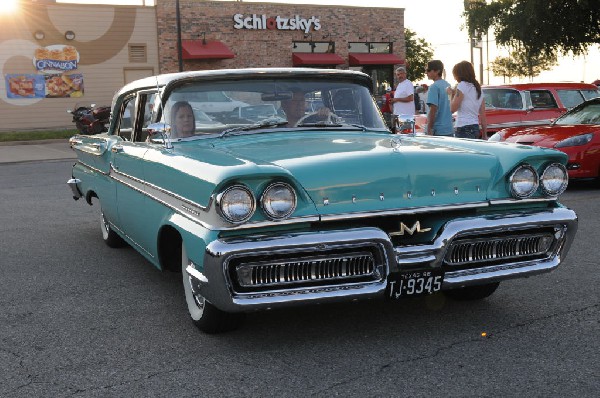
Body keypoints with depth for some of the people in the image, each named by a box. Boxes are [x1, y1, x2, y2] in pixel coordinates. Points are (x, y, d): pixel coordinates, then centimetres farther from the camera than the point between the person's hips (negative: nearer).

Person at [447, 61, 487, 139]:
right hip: (476, 128, 8)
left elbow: (453, 109, -8)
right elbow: (483, 115, 16)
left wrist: (452, 94, 8)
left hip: (464, 129, -8)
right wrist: (484, 135, 18)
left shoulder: (462, 86, -5)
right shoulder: (478, 88, 18)